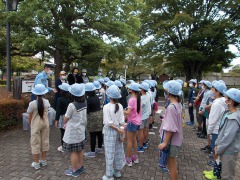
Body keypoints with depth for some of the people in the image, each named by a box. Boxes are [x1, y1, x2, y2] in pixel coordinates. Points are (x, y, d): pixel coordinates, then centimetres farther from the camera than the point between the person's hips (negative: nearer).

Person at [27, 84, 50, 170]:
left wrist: (30, 124, 10)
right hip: (45, 123, 3)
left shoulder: (32, 103, -18)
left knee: (35, 143, 10)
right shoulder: (46, 102, -9)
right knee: (45, 141, 16)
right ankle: (43, 160, 29)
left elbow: (29, 117, -8)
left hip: (36, 125, -3)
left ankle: (36, 163, 20)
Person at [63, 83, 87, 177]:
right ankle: (80, 167, 35)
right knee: (80, 150, 20)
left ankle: (74, 171, 23)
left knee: (73, 152, 8)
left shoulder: (72, 105, -24)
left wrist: (65, 124, 12)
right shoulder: (84, 103, -5)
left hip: (73, 132, -7)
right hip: (81, 129, 7)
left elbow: (66, 119, -11)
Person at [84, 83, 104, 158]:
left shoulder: (88, 99, -16)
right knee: (99, 133, 16)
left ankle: (92, 152, 12)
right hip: (100, 115, 8)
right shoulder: (97, 97, 5)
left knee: (92, 135, 2)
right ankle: (100, 148, 32)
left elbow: (87, 110, -15)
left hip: (92, 117, -8)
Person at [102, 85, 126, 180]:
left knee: (110, 153, 7)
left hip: (110, 131, -5)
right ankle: (117, 171, 36)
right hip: (118, 131, 5)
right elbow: (122, 122, -4)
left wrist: (119, 130, -13)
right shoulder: (120, 106, -4)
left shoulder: (106, 107, -18)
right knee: (118, 151, 18)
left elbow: (108, 123, -20)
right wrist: (122, 132, 1)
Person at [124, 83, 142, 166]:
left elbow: (128, 113, -24)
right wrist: (128, 109, 10)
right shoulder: (139, 98, 3)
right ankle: (135, 157, 32)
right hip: (138, 121, 8)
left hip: (132, 122, -8)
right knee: (134, 139, 21)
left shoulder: (131, 100, -21)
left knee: (129, 140, 5)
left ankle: (128, 160, 16)